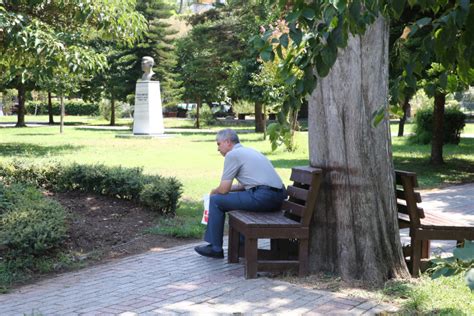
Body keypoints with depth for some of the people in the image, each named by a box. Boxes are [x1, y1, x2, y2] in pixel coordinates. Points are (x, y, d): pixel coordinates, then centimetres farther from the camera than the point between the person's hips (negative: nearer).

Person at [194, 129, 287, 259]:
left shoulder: (232, 154, -3)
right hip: (278, 198, 10)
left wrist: (214, 192, 18)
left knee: (216, 200, 2)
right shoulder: (248, 151, 25)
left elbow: (223, 189, -3)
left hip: (263, 197, -10)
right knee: (239, 197, 34)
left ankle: (215, 248, 9)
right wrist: (228, 188, 30)